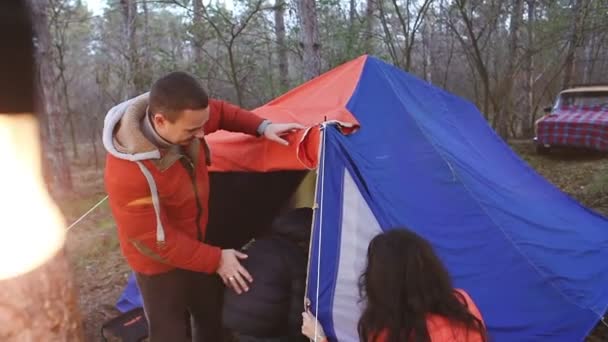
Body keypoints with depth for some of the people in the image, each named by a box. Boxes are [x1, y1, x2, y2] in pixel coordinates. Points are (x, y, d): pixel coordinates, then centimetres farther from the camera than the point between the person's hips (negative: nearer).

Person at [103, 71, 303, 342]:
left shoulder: (183, 116, -21)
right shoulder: (128, 174, -39)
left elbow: (220, 112, 3)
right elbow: (157, 241, -28)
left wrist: (262, 127, -9)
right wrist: (216, 259, -20)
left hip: (197, 242, 7)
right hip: (161, 263, -7)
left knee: (213, 318, 23)